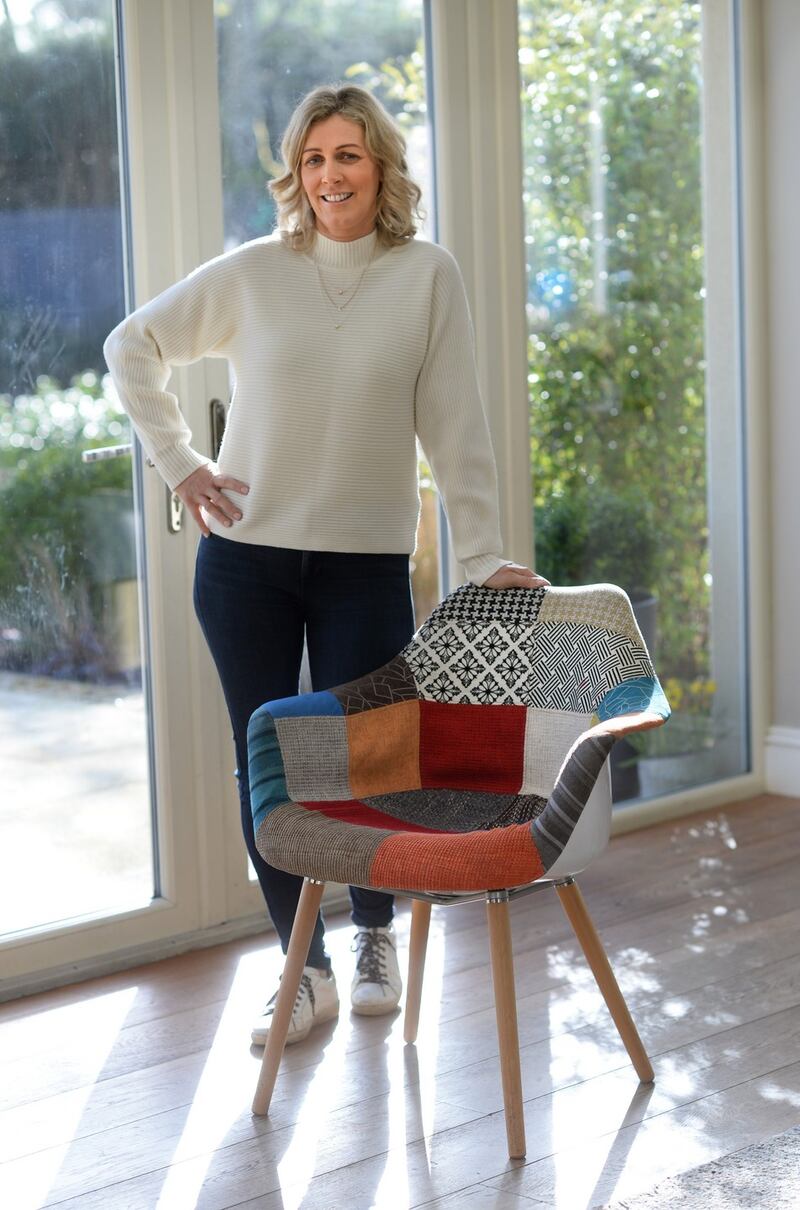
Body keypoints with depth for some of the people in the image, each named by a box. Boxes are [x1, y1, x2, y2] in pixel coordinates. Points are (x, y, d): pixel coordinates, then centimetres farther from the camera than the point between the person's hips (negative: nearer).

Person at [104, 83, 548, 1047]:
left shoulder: (428, 278, -2)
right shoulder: (253, 273, 1)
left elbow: (454, 427, -3)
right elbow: (132, 348, 11)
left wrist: (481, 554, -9)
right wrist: (178, 462, 4)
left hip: (367, 561, -1)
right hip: (245, 558, 2)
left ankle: (375, 935, 30)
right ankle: (304, 970, 19)